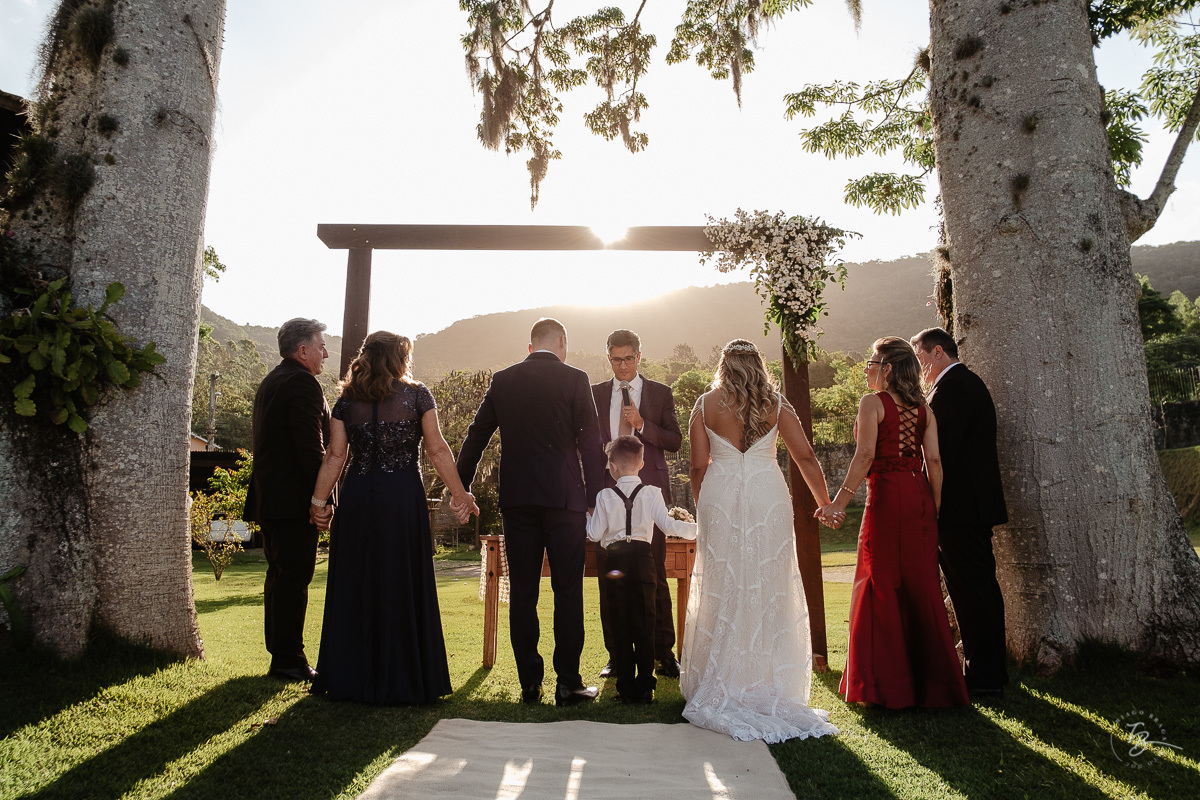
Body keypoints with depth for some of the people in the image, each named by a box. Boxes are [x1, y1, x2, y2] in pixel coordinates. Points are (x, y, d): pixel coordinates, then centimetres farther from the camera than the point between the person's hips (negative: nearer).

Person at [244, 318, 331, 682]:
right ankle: (289, 661, 1)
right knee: (293, 579, -5)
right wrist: (322, 496, -16)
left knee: (280, 576, 15)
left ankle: (281, 654, 24)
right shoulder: (302, 383, -14)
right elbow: (311, 447, -20)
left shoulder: (270, 381, 18)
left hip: (268, 497, 10)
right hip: (293, 499, -10)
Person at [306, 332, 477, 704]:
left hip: (356, 499, 3)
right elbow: (437, 449, -5)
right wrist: (459, 494, -2)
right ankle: (400, 679, 11)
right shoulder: (416, 395, 0)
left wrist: (319, 500, 8)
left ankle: (351, 677, 19)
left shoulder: (347, 400, 8)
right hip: (402, 497, -3)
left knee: (354, 585, 11)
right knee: (401, 586, 5)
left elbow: (335, 456, 3)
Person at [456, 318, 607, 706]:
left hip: (516, 500, 3)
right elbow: (590, 443, -5)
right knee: (568, 591, 4)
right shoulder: (574, 379, -2)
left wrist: (460, 488, 18)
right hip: (564, 499, -3)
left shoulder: (502, 380, 6)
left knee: (522, 592, 8)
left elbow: (476, 436, 10)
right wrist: (594, 497, 2)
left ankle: (529, 684, 13)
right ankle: (568, 684, 9)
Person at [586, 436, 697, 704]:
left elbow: (595, 534, 0)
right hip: (643, 560, 0)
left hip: (616, 561, 0)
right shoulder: (652, 494, 0)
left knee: (620, 626, 7)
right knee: (644, 625, 6)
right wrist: (697, 528, 7)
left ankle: (626, 687, 9)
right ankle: (645, 687, 6)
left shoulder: (605, 496, 0)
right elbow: (667, 525, -6)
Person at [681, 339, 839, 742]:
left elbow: (698, 466, 2)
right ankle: (770, 689, 14)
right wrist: (824, 503, 13)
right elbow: (805, 457, 3)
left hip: (720, 497, 0)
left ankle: (721, 690, 13)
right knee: (769, 590, 8)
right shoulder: (776, 404, 5)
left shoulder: (706, 404, 4)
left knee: (722, 590, 7)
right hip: (768, 497, 1)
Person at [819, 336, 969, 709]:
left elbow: (865, 455, -16)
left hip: (887, 497, -6)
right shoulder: (923, 408, 10)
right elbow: (934, 462, 5)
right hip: (920, 497, 6)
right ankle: (931, 679, 20)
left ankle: (887, 685, 10)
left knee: (882, 585, 3)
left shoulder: (873, 403, -6)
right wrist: (934, 507, 10)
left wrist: (840, 501, -16)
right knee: (921, 585, 12)